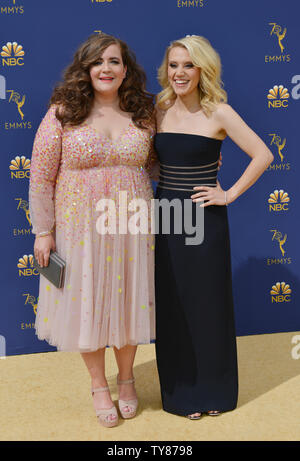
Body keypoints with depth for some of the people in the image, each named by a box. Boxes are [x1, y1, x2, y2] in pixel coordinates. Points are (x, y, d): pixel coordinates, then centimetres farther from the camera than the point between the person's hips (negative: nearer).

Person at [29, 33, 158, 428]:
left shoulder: (143, 115, 3)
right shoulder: (64, 113, -6)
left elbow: (153, 163, 16)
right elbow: (41, 176, -5)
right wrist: (43, 231, -7)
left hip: (131, 228, 2)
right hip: (81, 227, -2)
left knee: (128, 301, 13)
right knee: (88, 303, 9)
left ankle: (126, 378, 36)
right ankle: (99, 385, 31)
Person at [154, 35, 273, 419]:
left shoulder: (218, 113, -8)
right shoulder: (160, 110, 4)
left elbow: (262, 155, -9)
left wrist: (230, 194, -9)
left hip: (204, 218, -3)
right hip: (166, 217, 4)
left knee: (208, 303, 7)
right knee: (172, 306, 9)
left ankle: (214, 390, 26)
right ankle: (181, 391, 26)